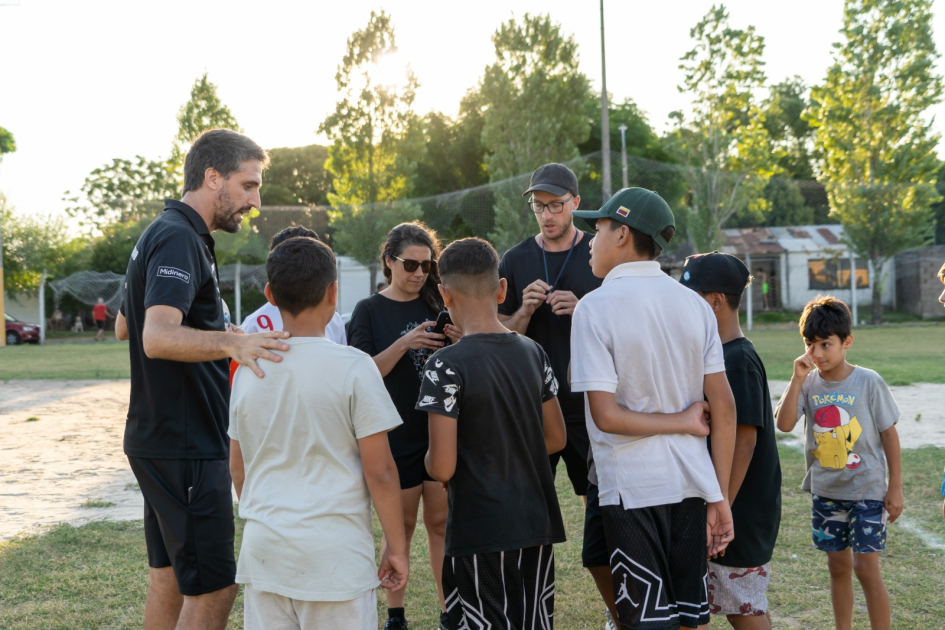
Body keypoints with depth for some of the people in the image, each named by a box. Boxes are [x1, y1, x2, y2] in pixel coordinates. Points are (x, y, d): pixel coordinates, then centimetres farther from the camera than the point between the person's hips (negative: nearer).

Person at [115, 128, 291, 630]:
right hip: (185, 446, -11)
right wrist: (230, 342, -50)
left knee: (170, 579, 15)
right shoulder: (180, 239, -17)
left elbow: (123, 327, 28)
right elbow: (158, 338, -33)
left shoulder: (160, 234, 15)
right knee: (213, 588, -7)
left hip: (158, 439, 11)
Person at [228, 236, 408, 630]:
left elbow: (237, 467, 14)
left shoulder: (248, 369, 4)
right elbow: (379, 471, -10)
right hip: (334, 553, -4)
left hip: (264, 551, 5)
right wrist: (396, 547, 1)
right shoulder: (352, 366, -10)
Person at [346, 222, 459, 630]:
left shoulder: (437, 306, 8)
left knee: (441, 522, 5)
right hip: (397, 437, -2)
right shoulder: (370, 310, 0)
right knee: (400, 524, 4)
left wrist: (459, 341, -11)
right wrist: (405, 344, -22)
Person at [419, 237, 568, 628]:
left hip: (480, 535, -6)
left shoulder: (447, 366, -15)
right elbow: (556, 438, 12)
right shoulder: (533, 353, 3)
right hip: (537, 525, 6)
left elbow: (442, 468, -18)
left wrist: (430, 461, 3)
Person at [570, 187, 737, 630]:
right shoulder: (694, 304, 4)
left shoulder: (596, 307, -10)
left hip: (633, 486, -5)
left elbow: (606, 415, -17)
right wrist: (720, 498, 5)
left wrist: (681, 422, -5)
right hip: (691, 480, 5)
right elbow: (723, 406, 1)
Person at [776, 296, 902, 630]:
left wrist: (895, 487, -5)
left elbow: (889, 434, -5)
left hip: (867, 490, -4)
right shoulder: (809, 383, -3)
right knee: (838, 566, 14)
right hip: (826, 490, 4)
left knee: (866, 568, -5)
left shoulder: (868, 382, -12)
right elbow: (784, 424, -15)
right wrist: (797, 379, -22)